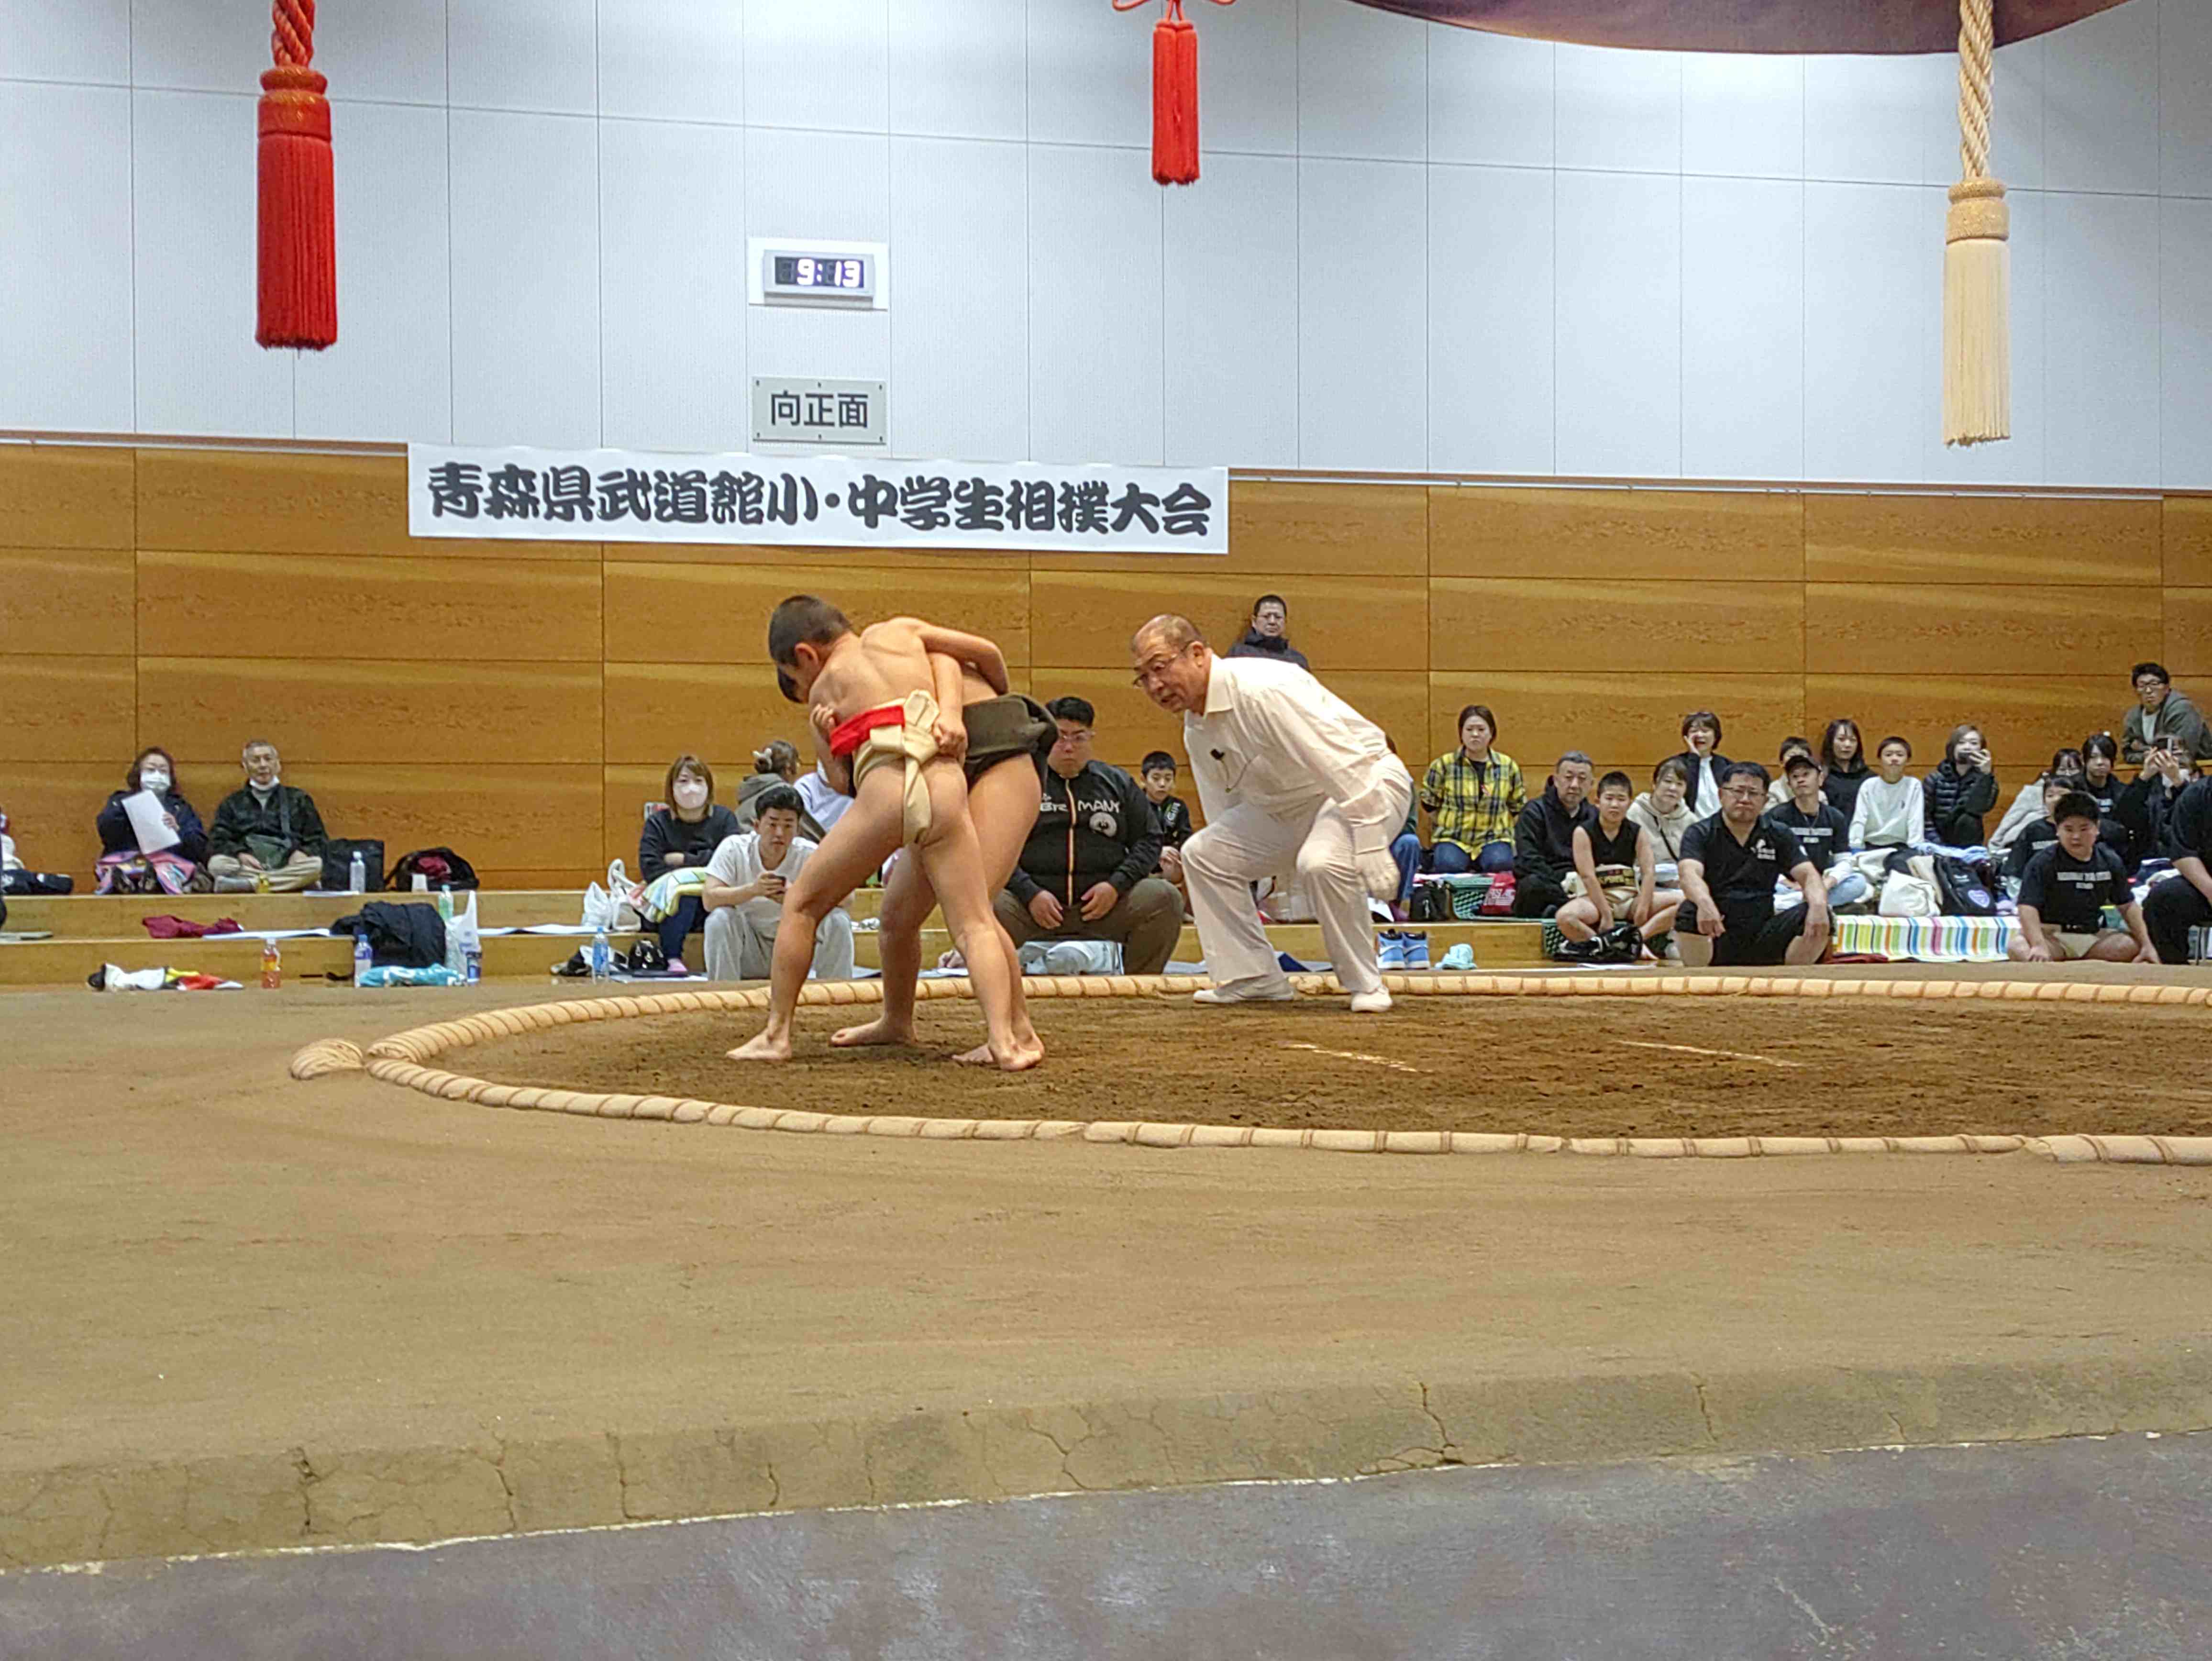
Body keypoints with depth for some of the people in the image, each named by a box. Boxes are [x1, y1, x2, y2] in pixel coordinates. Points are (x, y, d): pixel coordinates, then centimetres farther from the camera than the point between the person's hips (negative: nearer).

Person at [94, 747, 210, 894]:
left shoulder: (181, 808, 27)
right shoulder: (122, 801, 26)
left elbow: (200, 849, 11)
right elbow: (107, 832, 5)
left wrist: (177, 830, -6)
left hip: (171, 863, 0)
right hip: (125, 861, 1)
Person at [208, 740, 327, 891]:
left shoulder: (299, 799, 22)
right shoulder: (232, 804, 23)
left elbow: (319, 841, 16)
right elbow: (217, 841, 10)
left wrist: (303, 852, -8)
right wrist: (239, 854, -12)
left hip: (287, 866, 0)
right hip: (246, 869, 0)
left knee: (316, 865, -33)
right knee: (217, 864, -30)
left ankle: (247, 884, -36)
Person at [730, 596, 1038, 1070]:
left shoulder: (823, 691, 20)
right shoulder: (899, 630, 24)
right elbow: (987, 653, 26)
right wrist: (1001, 705, 43)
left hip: (884, 791, -2)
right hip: (945, 786, 2)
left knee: (802, 903, 16)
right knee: (974, 924, 2)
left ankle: (776, 1034, 15)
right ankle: (1009, 1038, -16)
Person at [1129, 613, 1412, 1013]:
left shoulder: (1264, 690, -29)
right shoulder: (1196, 729, 1)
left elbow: (1346, 768, -32)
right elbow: (1224, 819, 12)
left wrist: (1371, 849, -33)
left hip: (1370, 785, -9)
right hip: (1289, 807, 9)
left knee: (1322, 861, -36)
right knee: (1202, 853, 0)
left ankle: (1366, 986, -16)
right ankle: (1252, 977, 7)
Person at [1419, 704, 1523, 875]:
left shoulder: (1508, 766, 8)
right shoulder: (1444, 765, 1)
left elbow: (1518, 808, 18)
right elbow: (1429, 804, 9)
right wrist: (1451, 825, 5)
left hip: (1494, 838, 1)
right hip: (1452, 839, -1)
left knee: (1501, 864, -30)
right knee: (1449, 865, -31)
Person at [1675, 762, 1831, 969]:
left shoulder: (1779, 835, 13)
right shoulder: (1700, 834, 2)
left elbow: (1808, 875, 4)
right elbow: (1690, 874, -16)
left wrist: (1819, 905, -21)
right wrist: (1705, 903, -40)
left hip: (1762, 936, 3)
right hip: (1715, 930, -3)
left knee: (1821, 919, -19)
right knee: (1689, 915, -35)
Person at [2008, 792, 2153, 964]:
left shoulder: (2110, 862, 6)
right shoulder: (2042, 864, -8)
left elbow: (2127, 906, 14)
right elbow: (2028, 907, -18)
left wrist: (2147, 945, 2)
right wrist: (2039, 946, -34)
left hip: (2094, 935, 5)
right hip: (2052, 936, -5)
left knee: (2134, 946, -21)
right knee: (2019, 951, -34)